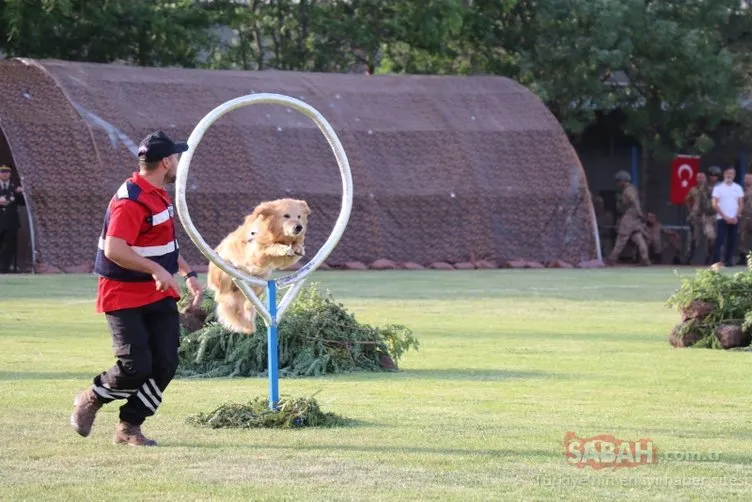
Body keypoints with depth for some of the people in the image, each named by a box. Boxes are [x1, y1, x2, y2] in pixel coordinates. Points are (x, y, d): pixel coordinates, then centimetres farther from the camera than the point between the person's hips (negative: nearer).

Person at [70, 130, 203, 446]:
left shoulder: (158, 195, 12)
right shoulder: (131, 201, -20)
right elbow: (114, 249, -30)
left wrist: (187, 272, 20)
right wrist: (156, 270, -32)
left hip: (159, 296, 9)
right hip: (124, 298, -9)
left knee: (165, 365, -1)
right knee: (135, 368, -11)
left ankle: (129, 427, 10)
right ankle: (90, 401, 16)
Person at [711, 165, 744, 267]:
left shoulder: (738, 188, 8)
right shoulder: (718, 187, -2)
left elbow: (741, 204, 7)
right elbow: (715, 204, -6)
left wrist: (736, 216, -8)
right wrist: (725, 217, -12)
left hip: (734, 219, 3)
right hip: (722, 218, -3)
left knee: (732, 241, 4)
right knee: (720, 240, -11)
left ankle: (728, 261, 11)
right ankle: (716, 262, -15)